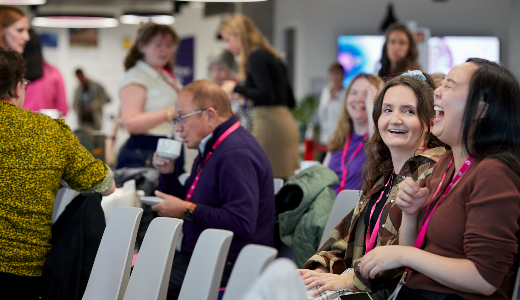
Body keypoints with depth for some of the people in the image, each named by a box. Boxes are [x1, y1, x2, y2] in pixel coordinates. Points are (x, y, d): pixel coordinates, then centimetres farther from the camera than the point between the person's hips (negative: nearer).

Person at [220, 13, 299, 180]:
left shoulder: (256, 57, -7)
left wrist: (236, 88, -4)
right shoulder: (273, 57, 19)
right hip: (287, 124, 9)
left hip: (269, 125, -9)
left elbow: (266, 95, -17)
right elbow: (291, 101, 21)